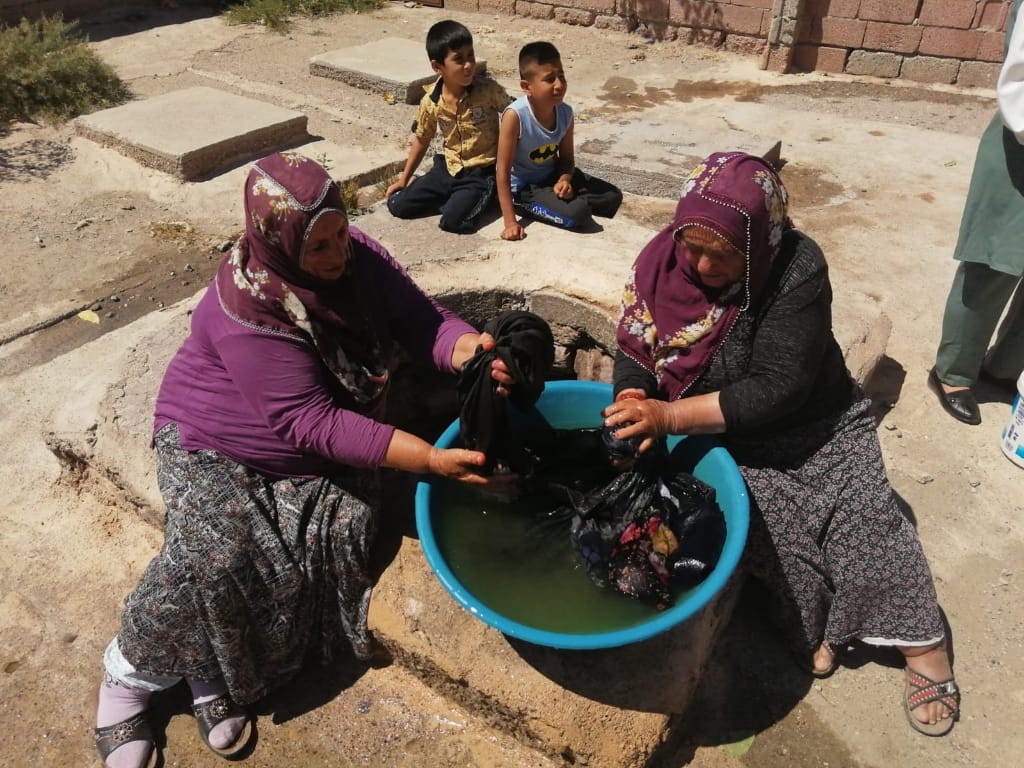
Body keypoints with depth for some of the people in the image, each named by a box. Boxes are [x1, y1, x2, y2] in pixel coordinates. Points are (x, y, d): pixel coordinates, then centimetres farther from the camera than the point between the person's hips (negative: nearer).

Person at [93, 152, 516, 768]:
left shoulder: (359, 255, -12)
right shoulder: (246, 310, -29)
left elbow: (421, 318, -10)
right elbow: (311, 423, -32)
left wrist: (468, 350, -36)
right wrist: (430, 459, -40)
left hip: (329, 453, 5)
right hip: (218, 446, -4)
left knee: (334, 538, -22)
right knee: (212, 557, -27)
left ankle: (216, 673, -4)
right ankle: (130, 675, 3)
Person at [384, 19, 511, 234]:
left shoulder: (489, 90, -16)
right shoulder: (431, 101, -6)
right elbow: (421, 140, 10)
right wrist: (404, 179, 13)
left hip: (482, 171, -4)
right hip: (449, 168, 4)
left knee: (453, 220, -28)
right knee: (397, 205, -4)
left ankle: (481, 197, 5)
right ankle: (455, 197, 14)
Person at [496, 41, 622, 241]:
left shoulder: (565, 113, -10)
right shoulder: (515, 116, -28)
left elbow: (567, 158, 5)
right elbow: (503, 171, -25)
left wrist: (564, 180, -20)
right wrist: (510, 222, -28)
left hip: (551, 176, 7)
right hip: (522, 188, -7)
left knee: (612, 197, 2)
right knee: (577, 213, -26)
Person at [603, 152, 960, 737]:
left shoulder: (798, 268, -23)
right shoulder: (663, 261, -13)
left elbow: (779, 386, -28)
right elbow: (636, 355, -7)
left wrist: (671, 415, -35)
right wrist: (635, 412, -28)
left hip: (815, 424, -1)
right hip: (725, 438, 1)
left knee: (864, 513, -15)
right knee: (770, 516, -22)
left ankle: (923, 644, 4)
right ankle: (812, 622, 2)